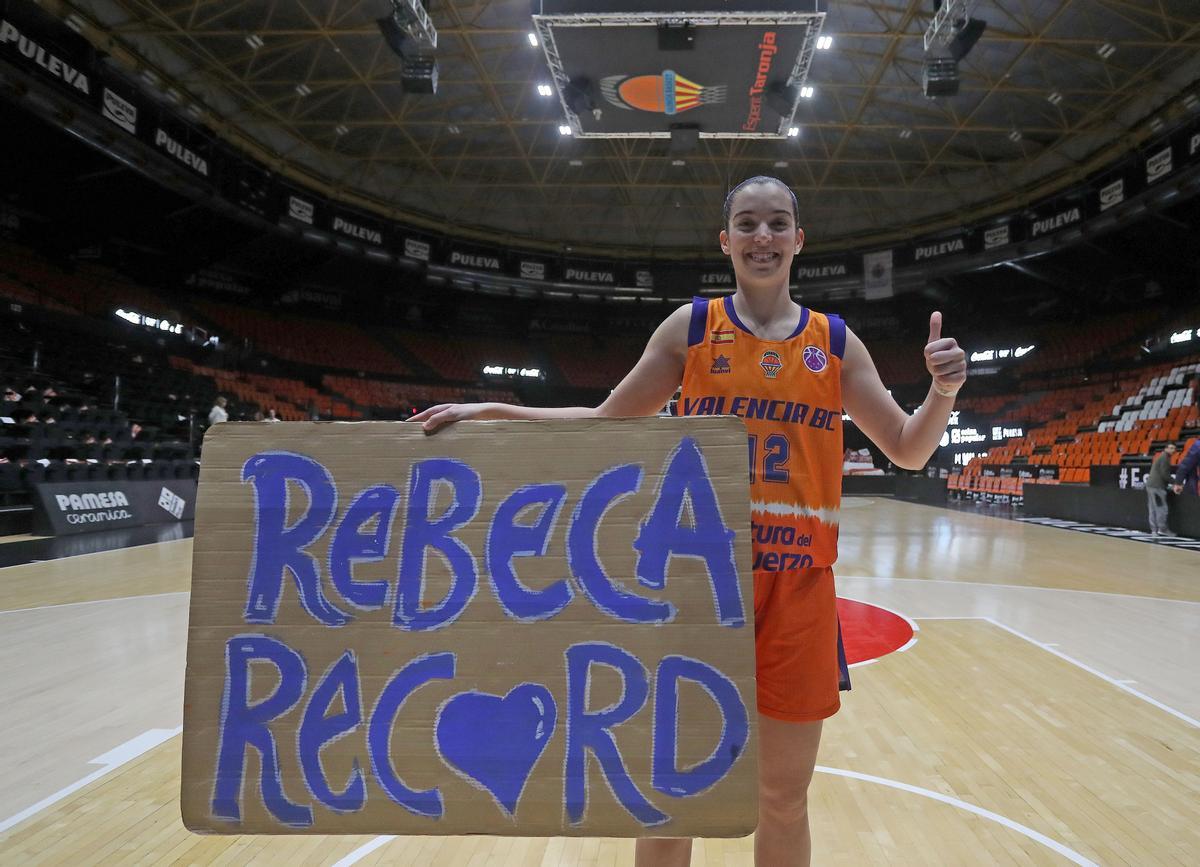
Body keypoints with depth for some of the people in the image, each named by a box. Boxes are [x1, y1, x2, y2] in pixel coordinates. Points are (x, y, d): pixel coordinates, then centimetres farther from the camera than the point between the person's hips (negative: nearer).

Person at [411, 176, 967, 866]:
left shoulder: (836, 342, 7)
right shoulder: (691, 326, 3)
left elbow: (908, 451, 11)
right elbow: (605, 425, 7)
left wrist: (944, 392, -9)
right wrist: (491, 413, -1)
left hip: (798, 585, 2)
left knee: (785, 798, 14)